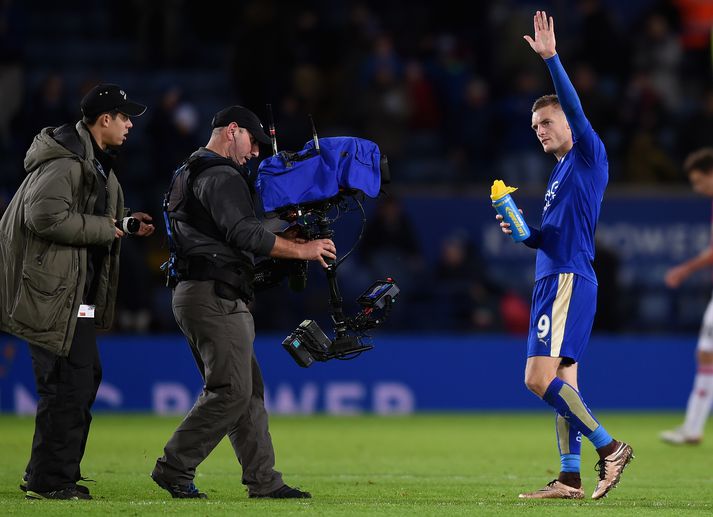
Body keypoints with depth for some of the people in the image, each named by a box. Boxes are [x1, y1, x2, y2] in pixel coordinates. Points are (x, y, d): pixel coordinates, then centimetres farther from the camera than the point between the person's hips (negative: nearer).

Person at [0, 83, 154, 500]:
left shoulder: (97, 165, 18)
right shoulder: (64, 162, -17)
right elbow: (45, 215, -28)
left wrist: (125, 222, 10)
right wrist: (104, 228, -19)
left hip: (77, 290, 11)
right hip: (52, 291, -11)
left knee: (86, 377, 17)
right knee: (70, 384, -9)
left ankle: (47, 476, 25)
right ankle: (49, 481, -3)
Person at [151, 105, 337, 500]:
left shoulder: (190, 174, 24)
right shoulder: (220, 176, -10)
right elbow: (244, 234, -20)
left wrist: (279, 240, 16)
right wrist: (301, 251, -15)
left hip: (194, 294, 11)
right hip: (215, 296, -11)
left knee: (249, 391, 10)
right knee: (232, 391, -12)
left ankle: (264, 481, 8)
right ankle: (174, 468, -10)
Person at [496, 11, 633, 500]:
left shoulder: (588, 156, -3)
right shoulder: (561, 172, 23)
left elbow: (574, 106, -19)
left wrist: (551, 58, -24)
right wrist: (524, 232, 11)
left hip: (569, 280, -10)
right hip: (555, 278, 10)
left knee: (540, 378, -17)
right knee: (562, 381, 6)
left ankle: (609, 447, -11)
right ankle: (570, 478, 6)